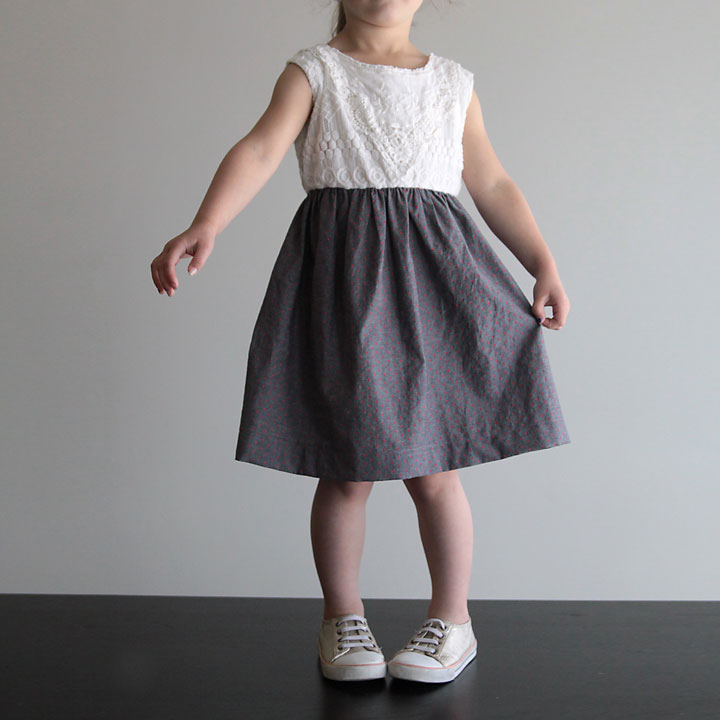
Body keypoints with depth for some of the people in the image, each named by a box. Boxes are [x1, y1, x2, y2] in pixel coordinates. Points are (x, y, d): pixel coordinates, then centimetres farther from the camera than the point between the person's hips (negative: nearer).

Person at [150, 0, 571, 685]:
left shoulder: (453, 82, 16)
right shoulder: (313, 70, 7)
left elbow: (492, 184, 19)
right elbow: (260, 150, -9)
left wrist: (544, 265, 11)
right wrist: (205, 225, -26)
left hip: (432, 272, 2)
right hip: (340, 277, -1)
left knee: (431, 468, 2)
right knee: (346, 468, 3)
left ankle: (451, 618, 21)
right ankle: (342, 618, 22)